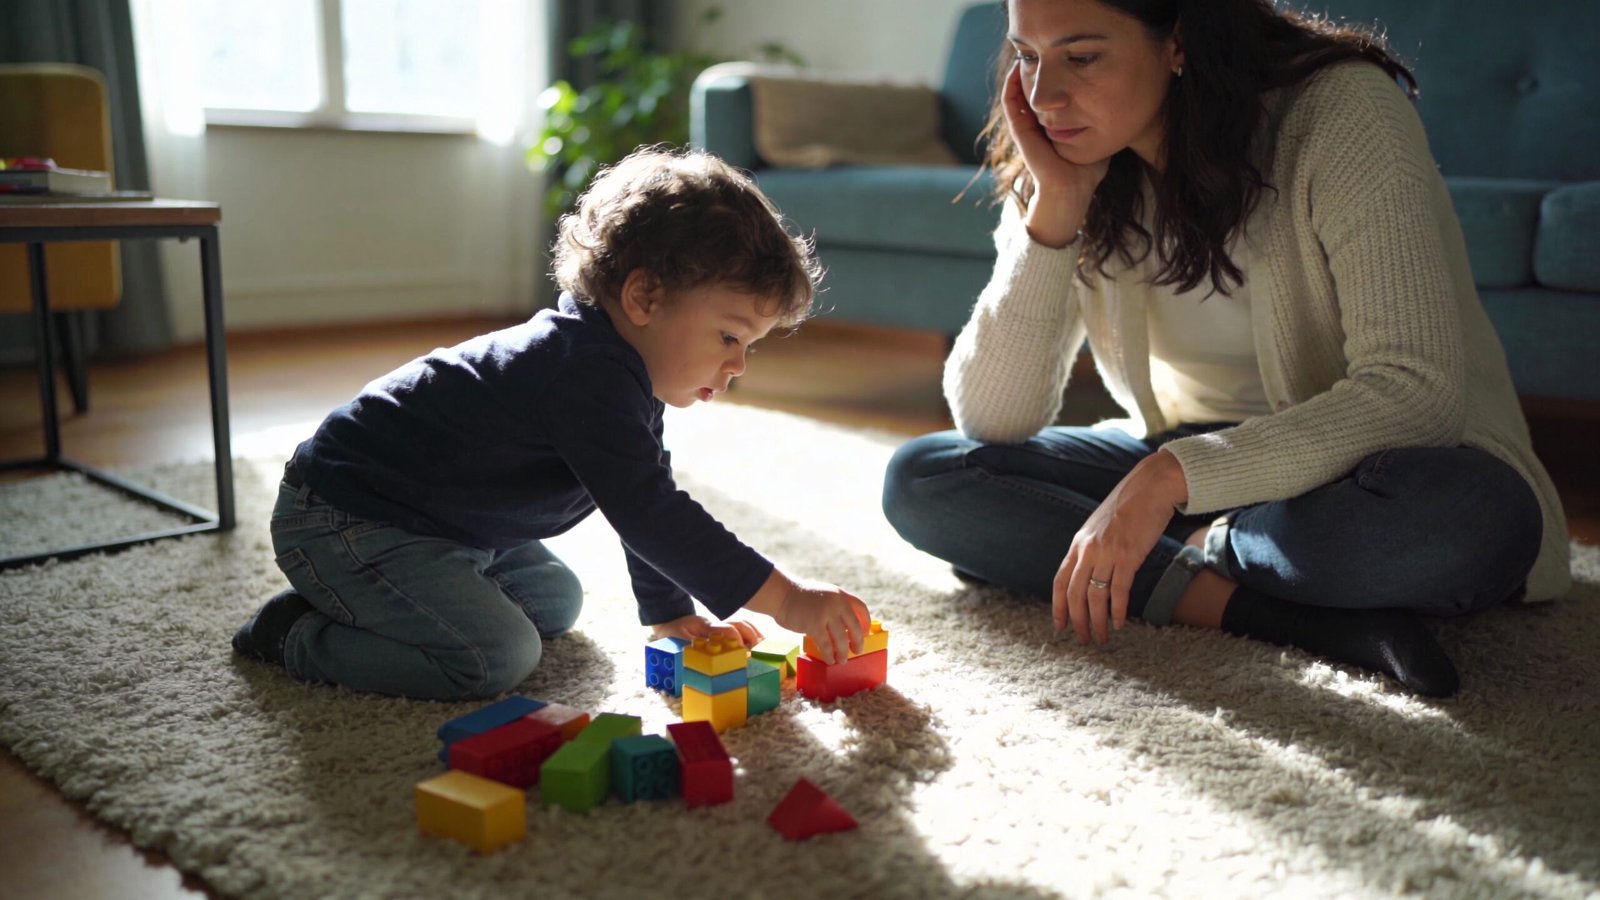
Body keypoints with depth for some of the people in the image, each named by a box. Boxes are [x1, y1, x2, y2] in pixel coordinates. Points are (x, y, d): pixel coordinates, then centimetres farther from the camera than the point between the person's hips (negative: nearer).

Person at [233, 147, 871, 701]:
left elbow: (647, 503, 12)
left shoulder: (625, 377, 3)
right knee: (497, 657, -21)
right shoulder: (590, 378, -30)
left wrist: (670, 613, 11)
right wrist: (785, 598, -30)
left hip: (443, 519, 10)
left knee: (555, 603, 18)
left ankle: (350, 600, 22)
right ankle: (297, 635, -3)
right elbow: (647, 514, -33)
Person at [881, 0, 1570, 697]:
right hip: (1180, 460, 4)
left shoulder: (1341, 114, -20)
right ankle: (1281, 616, -24)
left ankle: (1185, 563, -12)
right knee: (920, 481, -15)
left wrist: (1171, 475, -36)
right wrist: (1055, 208, -23)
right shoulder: (1067, 167, -7)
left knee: (1468, 511, -38)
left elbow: (1418, 391, -28)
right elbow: (991, 421, -14)